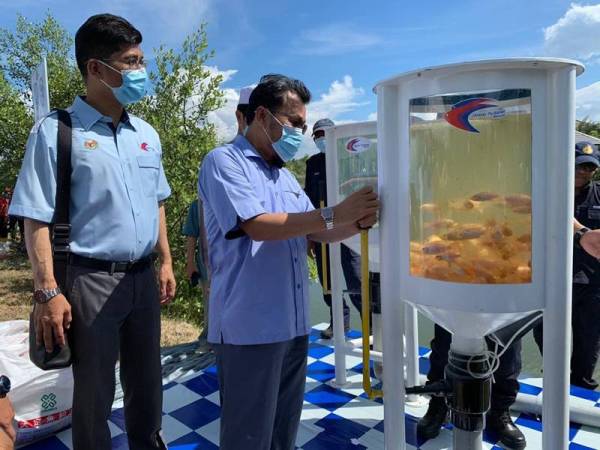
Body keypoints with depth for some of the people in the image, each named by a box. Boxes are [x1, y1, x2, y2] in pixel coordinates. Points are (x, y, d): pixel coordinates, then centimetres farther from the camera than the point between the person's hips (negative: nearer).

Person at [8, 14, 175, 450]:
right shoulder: (56, 131, -7)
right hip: (91, 280, -5)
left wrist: (166, 262, 11)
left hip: (143, 277, 5)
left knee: (147, 383, 19)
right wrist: (48, 290, -15)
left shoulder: (147, 134, 10)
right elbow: (36, 219, -10)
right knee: (94, 393, 11)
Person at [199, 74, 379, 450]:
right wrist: (335, 213, -20)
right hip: (249, 328, -8)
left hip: (293, 324, 8)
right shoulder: (224, 162, -8)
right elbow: (258, 226, -21)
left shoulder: (285, 175, 16)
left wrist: (358, 222, -2)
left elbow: (316, 233, 16)